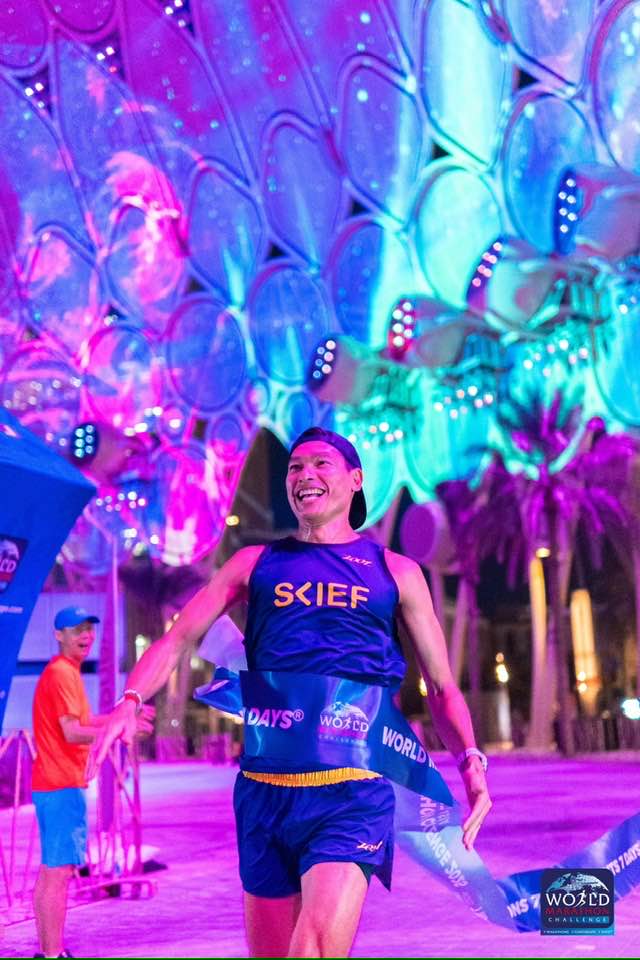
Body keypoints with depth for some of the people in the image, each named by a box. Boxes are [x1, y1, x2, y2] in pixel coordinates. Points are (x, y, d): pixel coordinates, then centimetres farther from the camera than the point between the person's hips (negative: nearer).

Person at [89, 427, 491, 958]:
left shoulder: (395, 572, 11)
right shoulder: (255, 563, 14)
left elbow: (442, 687, 12)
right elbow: (177, 639, 8)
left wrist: (471, 759, -7)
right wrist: (130, 702, -11)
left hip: (353, 794, -2)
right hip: (264, 790, 3)